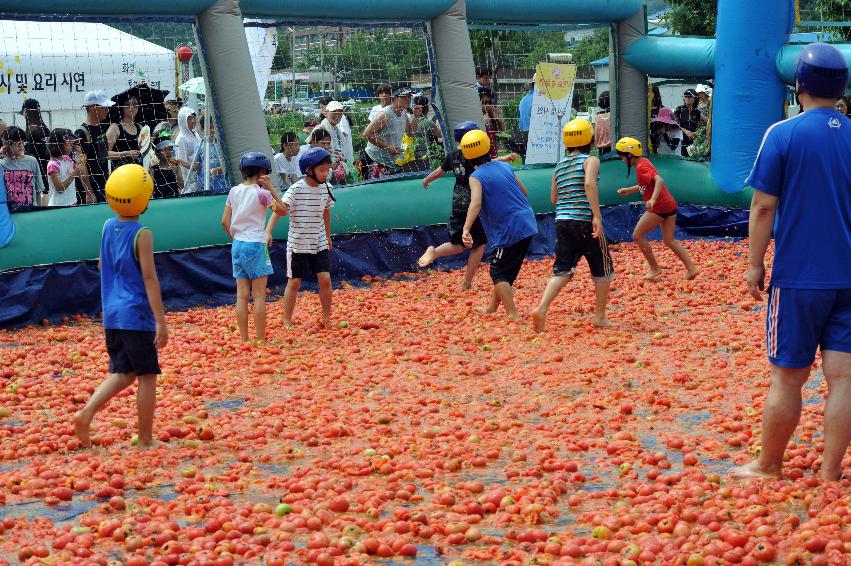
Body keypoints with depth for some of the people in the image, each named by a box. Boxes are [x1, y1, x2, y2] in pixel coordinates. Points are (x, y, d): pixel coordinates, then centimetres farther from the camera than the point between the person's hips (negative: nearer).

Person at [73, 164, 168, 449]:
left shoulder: (107, 227, 6)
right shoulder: (142, 234, -14)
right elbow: (149, 278, -17)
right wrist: (161, 321, -16)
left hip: (111, 314, 7)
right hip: (136, 316, -7)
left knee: (122, 373, 17)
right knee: (147, 377, 4)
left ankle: (87, 412, -3)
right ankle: (145, 440, 8)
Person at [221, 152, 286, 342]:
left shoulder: (234, 191, 5)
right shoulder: (261, 193, -10)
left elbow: (224, 221, 6)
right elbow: (282, 209, 2)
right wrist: (271, 187, 0)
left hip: (237, 245, 6)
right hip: (255, 245, -6)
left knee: (242, 295, 8)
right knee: (259, 295, -1)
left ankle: (244, 339, 10)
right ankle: (261, 340, 0)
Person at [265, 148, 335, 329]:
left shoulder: (326, 188, 1)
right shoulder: (296, 189, -17)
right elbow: (280, 210, -27)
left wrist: (328, 237, 24)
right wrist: (268, 232, -40)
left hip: (319, 244, 4)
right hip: (297, 244, -4)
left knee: (325, 279, -4)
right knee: (294, 282, 2)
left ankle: (326, 319, 11)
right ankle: (287, 321, 13)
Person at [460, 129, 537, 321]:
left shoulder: (476, 177, -11)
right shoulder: (505, 166, 8)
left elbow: (476, 203, -29)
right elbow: (524, 191, 18)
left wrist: (466, 229, -38)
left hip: (509, 231, -7)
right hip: (528, 224, 7)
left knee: (499, 274, 2)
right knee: (504, 269, 22)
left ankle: (513, 316, -7)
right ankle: (492, 307, 36)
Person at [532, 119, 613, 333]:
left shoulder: (559, 166, 15)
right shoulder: (591, 160, -3)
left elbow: (554, 199, 18)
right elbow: (589, 183, -23)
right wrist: (597, 215, -26)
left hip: (562, 221, 5)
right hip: (585, 221, -5)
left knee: (562, 270, 4)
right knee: (603, 270, 12)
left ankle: (542, 309, -17)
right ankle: (599, 316, 16)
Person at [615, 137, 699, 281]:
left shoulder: (641, 167, -14)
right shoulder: (644, 162, 15)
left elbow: (659, 180, -30)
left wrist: (653, 199, -43)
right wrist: (628, 190, 29)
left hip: (659, 207, -10)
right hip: (670, 204, 10)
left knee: (638, 235, 3)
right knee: (669, 241, 14)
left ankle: (655, 268, 7)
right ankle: (691, 268, 6)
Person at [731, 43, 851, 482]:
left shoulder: (783, 135, -8)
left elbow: (763, 206, -9)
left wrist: (755, 265, 0)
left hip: (797, 278, -3)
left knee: (787, 379, 6)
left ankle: (768, 467, 19)